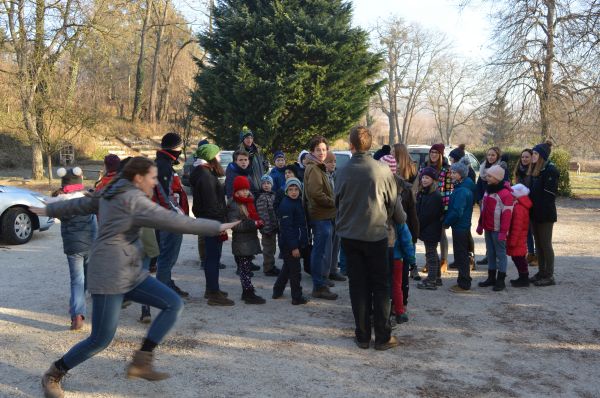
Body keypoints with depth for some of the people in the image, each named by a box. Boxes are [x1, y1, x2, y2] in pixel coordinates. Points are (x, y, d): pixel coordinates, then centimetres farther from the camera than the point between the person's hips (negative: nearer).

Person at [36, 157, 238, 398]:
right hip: (109, 275, -10)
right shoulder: (133, 199, -16)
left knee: (174, 305, -2)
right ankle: (53, 376, 20)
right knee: (101, 340, -3)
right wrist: (216, 227, -19)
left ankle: (141, 362, 1)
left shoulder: (115, 194, 13)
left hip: (131, 274, 10)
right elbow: (174, 221, -22)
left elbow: (81, 204, 25)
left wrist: (49, 211, 40)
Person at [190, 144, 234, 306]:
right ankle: (214, 294, -2)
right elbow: (210, 202, -22)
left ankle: (211, 288, 28)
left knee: (212, 256, 17)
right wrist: (218, 224, -21)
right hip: (212, 220, -10)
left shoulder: (206, 173, 16)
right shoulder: (206, 176, -17)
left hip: (209, 221, 10)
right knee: (213, 257, -6)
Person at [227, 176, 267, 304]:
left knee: (246, 268, 14)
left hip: (251, 241, 8)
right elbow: (235, 225, -21)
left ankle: (246, 292, 21)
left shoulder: (249, 202, 13)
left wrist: (259, 223, 8)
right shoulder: (233, 206, -13)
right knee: (244, 269, -4)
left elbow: (255, 217, 29)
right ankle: (249, 294, -2)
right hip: (241, 244, -8)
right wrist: (254, 223, -23)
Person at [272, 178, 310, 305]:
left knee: (287, 267, 21)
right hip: (289, 244, -10)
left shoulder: (298, 202, 11)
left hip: (296, 243, 10)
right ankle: (297, 297, 9)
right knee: (295, 270, -1)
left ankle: (277, 291, 33)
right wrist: (294, 247, -23)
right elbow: (287, 228, -22)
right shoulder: (286, 205, -19)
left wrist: (303, 241, 18)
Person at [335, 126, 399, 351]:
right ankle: (383, 337, 10)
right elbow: (392, 202, 0)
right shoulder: (383, 170, -11)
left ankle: (363, 336, 14)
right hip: (376, 235, -1)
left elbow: (337, 202, 4)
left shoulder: (343, 172, -8)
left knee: (358, 286, 9)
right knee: (380, 286, 9)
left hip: (349, 236, 1)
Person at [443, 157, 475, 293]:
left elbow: (457, 211, -24)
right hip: (462, 226, 10)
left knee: (461, 256, -1)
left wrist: (446, 222, -12)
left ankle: (464, 284, 7)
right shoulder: (462, 187, 10)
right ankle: (463, 281, 27)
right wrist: (447, 220, 9)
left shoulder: (462, 191, -21)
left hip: (460, 227, -10)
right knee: (462, 255, 17)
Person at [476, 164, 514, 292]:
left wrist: (503, 231, -19)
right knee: (490, 253, 14)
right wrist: (481, 225, 19)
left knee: (500, 253, 1)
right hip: (488, 229, 8)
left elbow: (507, 214, -18)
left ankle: (500, 280, 8)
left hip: (497, 230, -8)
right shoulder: (488, 190, 12)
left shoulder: (505, 193, -17)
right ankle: (491, 278, 23)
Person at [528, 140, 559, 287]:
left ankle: (549, 276, 5)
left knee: (545, 244, -2)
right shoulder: (535, 169, 13)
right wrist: (530, 206, 7)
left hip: (545, 214, -8)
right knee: (538, 243, 13)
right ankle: (541, 272, 22)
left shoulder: (550, 170, -14)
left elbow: (549, 194, -18)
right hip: (535, 213, 8)